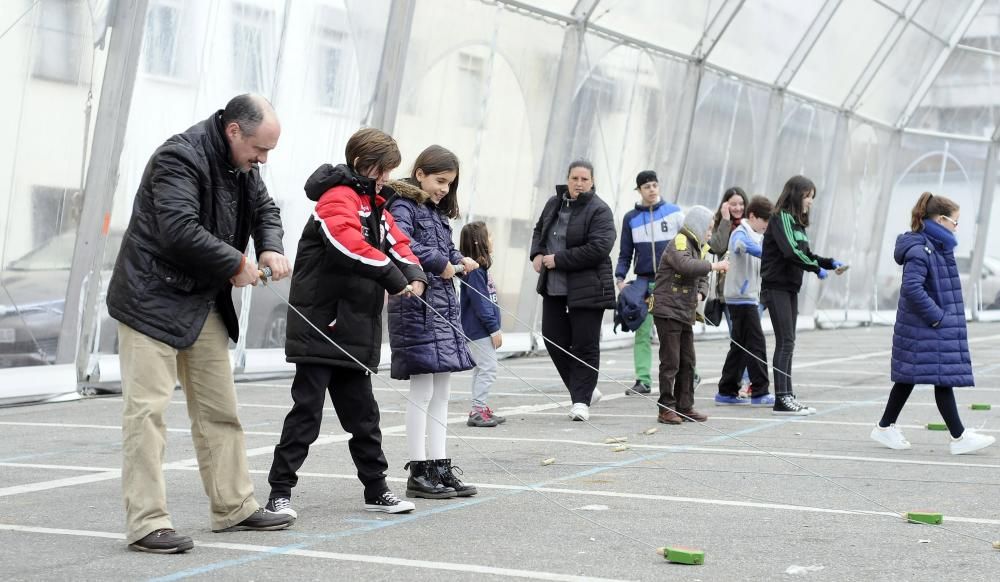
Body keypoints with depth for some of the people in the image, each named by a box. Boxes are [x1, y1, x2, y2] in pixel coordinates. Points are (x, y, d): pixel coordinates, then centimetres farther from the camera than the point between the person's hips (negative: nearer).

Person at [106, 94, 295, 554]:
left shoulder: (242, 166, 8)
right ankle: (146, 523, -9)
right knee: (148, 410, -10)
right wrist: (236, 263, -20)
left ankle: (234, 507, 22)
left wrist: (271, 248, -1)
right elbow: (179, 229, -31)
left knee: (219, 409, 13)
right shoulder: (180, 157, -20)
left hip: (204, 304, 9)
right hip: (152, 301, -9)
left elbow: (264, 209, 21)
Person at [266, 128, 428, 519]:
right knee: (307, 411, -5)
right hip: (320, 328, -9)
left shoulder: (374, 205, 17)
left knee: (362, 413, 16)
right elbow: (350, 244, -29)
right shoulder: (338, 198, -13)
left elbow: (398, 244, 17)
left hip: (356, 332, 9)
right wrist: (393, 278, -25)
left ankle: (375, 489, 25)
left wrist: (415, 276, -3)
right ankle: (280, 492, 2)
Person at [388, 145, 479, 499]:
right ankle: (418, 472, 1)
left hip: (444, 306, 9)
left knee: (441, 393, 11)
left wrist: (459, 260, 1)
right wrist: (439, 263, -19)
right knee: (422, 392, -5)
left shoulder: (437, 212, 19)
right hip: (417, 307, -9)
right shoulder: (403, 206, -8)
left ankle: (439, 466, 16)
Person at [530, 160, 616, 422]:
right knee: (554, 339, 8)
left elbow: (599, 248, -21)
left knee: (585, 344, -3)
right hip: (553, 287, 7)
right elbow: (539, 229, 28)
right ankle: (586, 389, 23)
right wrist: (537, 253, 7)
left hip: (587, 289, -7)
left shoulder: (599, 211, -10)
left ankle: (581, 400, 7)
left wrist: (558, 260, -18)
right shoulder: (554, 203, 10)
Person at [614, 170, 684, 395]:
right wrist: (620, 278, -4)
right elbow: (625, 254, 10)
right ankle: (643, 380, -1)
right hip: (643, 282, 2)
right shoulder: (631, 218, 8)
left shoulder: (674, 212, 3)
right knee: (642, 332, -2)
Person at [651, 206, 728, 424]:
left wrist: (700, 294, 1)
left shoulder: (697, 248, 19)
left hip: (686, 314, 9)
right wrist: (714, 266, -24)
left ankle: (685, 407, 17)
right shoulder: (678, 243, -10)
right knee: (671, 362, -8)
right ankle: (666, 409, -3)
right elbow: (685, 265, -30)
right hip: (668, 311, -9)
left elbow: (702, 279, 22)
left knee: (688, 362, 11)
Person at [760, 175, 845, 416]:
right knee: (785, 342, -11)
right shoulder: (781, 218, -11)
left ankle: (787, 396, 13)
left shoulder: (797, 221, 17)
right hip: (776, 287, -9)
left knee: (787, 343, 10)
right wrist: (816, 268, -16)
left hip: (790, 288, 9)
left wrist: (830, 263, 7)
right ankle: (782, 399, -10)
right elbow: (790, 251, -23)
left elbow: (805, 253, 20)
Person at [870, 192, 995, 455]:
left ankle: (885, 427, 22)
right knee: (943, 379, -5)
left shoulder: (937, 248, 13)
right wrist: (935, 316, -21)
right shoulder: (920, 250, -19)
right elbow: (912, 288, -26)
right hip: (925, 328, -10)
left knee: (907, 379, 14)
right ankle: (959, 437, 0)